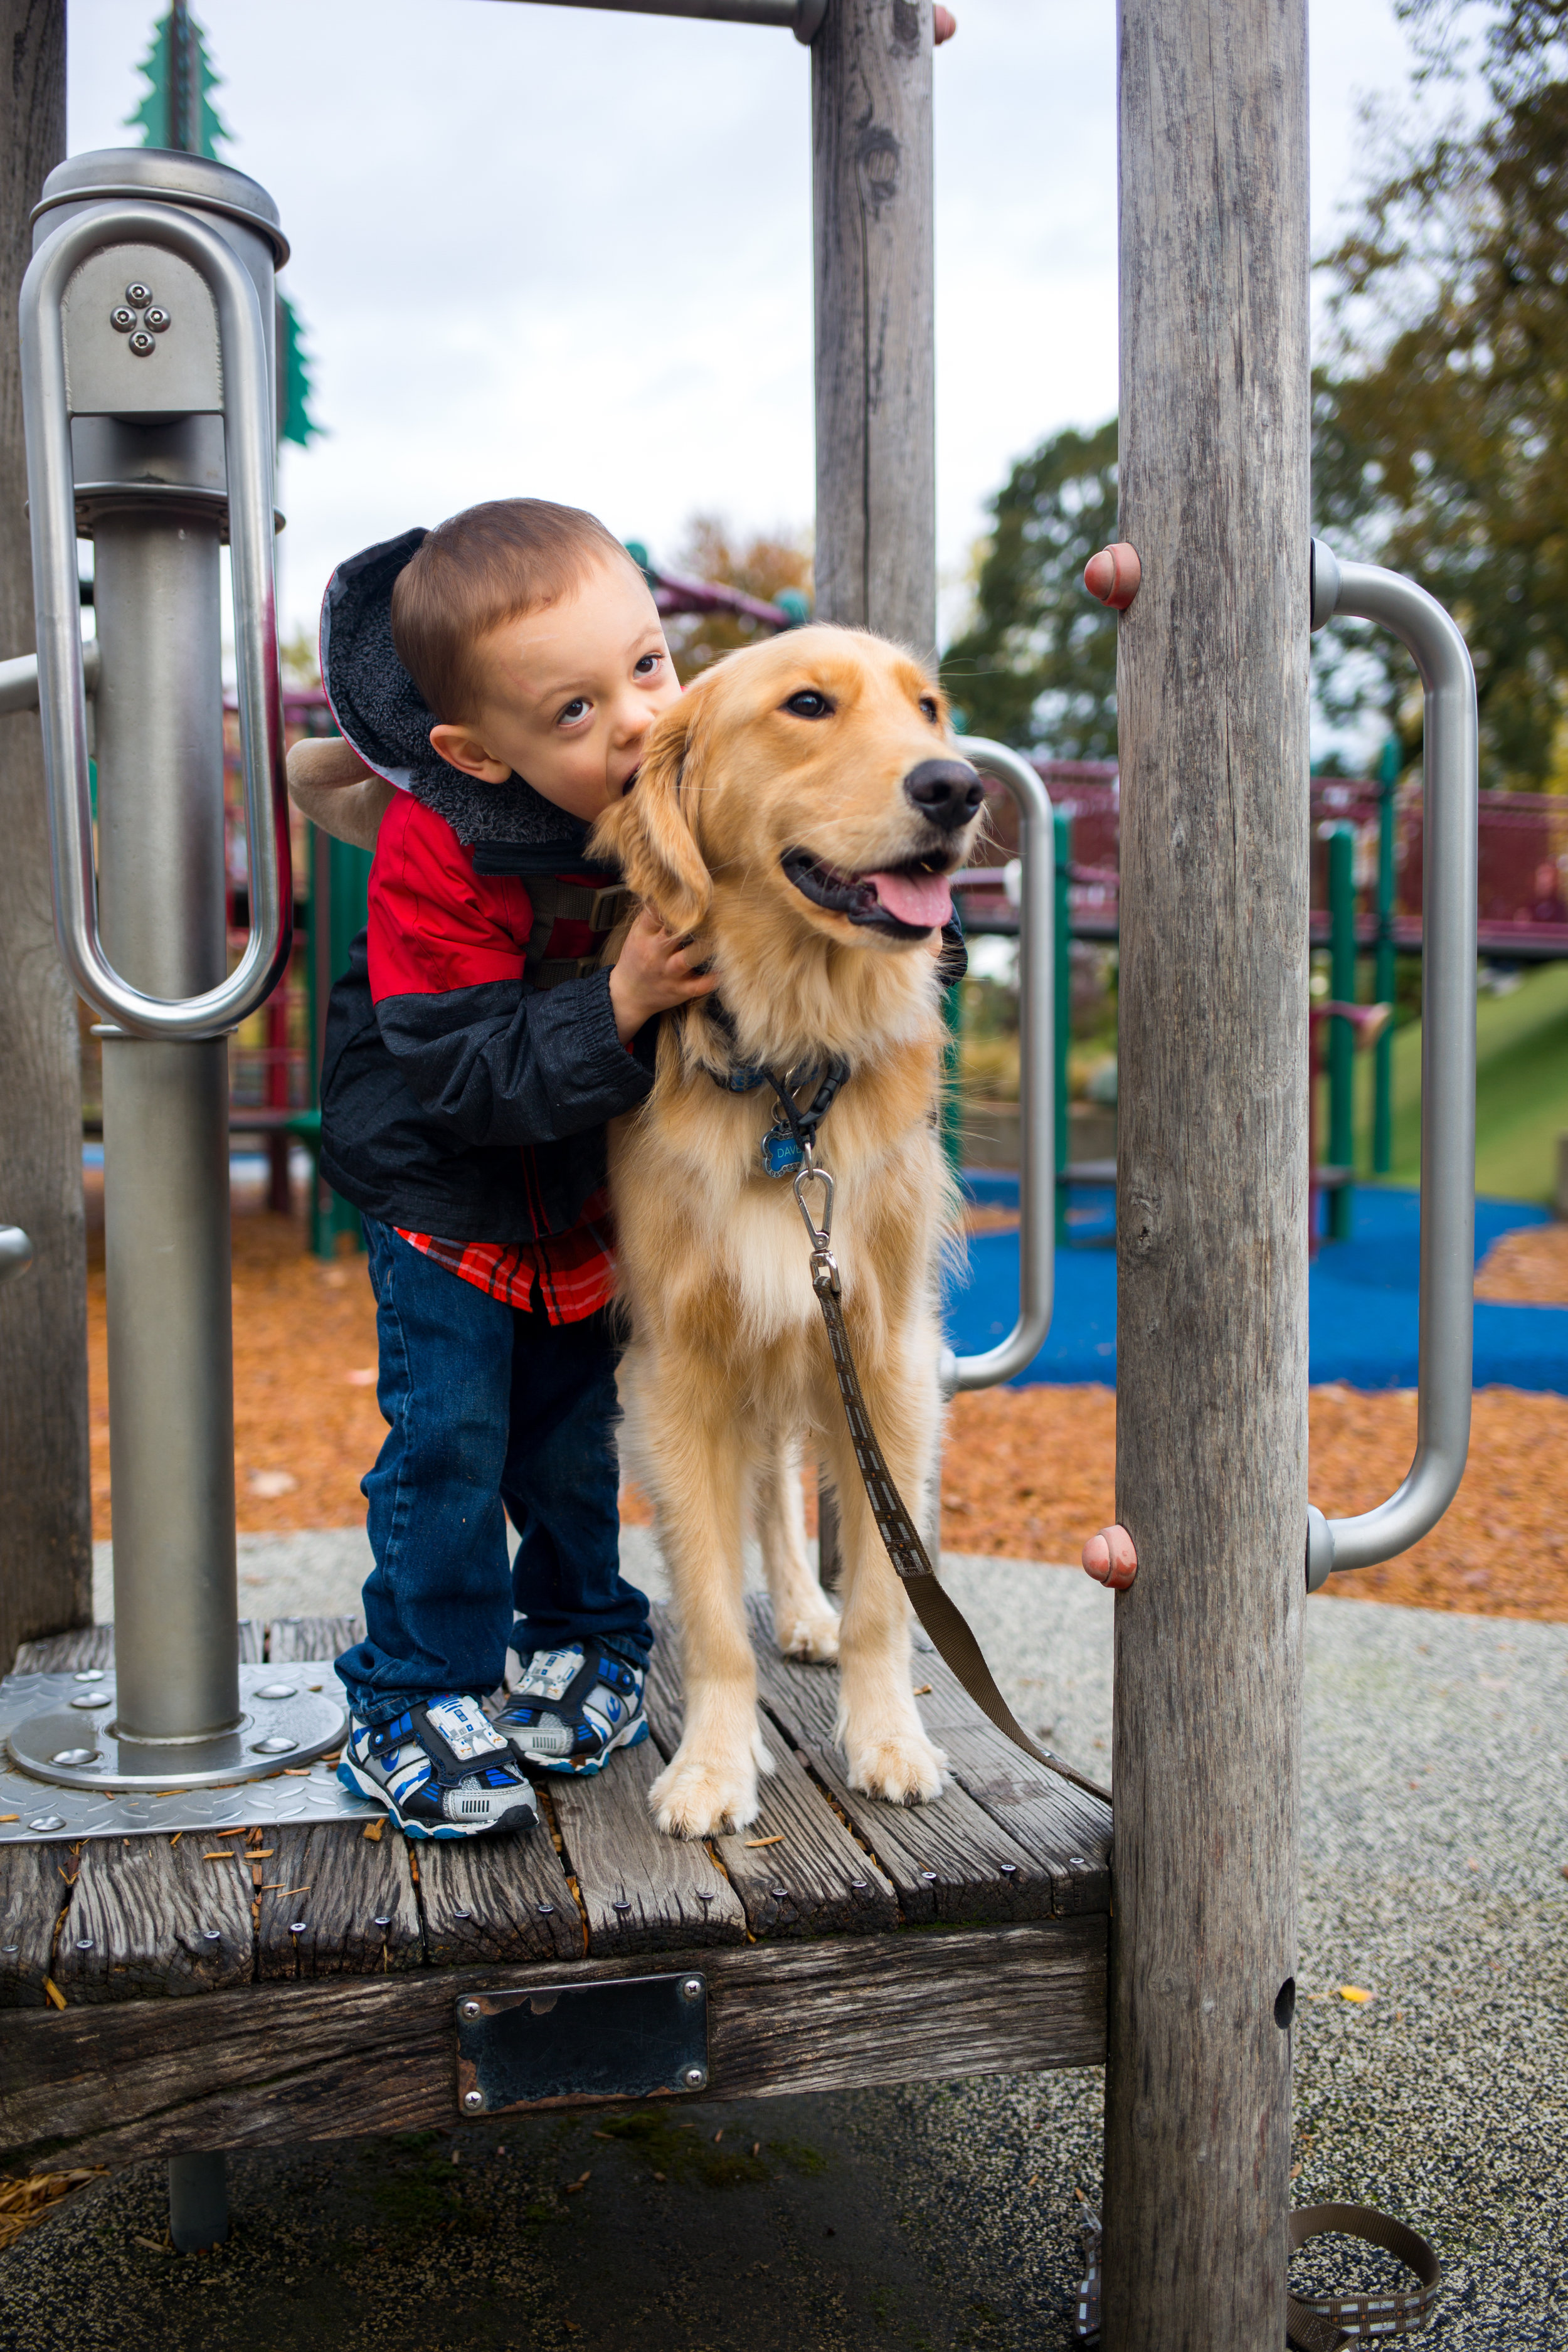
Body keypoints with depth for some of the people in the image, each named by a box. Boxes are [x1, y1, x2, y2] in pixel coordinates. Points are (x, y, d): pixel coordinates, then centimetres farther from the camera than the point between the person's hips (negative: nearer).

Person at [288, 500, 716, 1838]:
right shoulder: (439, 852, -30)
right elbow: (463, 1076, -32)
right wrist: (615, 1008, -40)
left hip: (596, 1184, 4)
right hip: (448, 1184, -4)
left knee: (577, 1428, 14)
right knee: (451, 1437, -4)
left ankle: (582, 1634, 36)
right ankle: (414, 1703, 13)